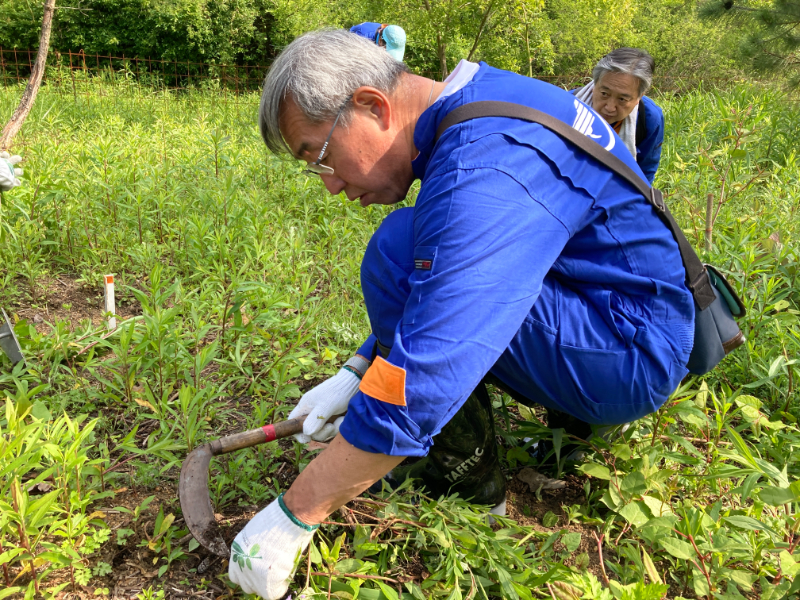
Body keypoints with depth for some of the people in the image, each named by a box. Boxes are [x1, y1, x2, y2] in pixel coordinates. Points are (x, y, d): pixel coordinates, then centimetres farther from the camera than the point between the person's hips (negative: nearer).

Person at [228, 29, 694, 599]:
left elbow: (418, 383, -33)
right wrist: (356, 374, 6)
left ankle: (467, 489, -7)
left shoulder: (483, 171, -29)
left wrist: (293, 515, -23)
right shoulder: (478, 97, 3)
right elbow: (427, 295, 12)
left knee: (401, 252, -24)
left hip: (635, 358, -10)